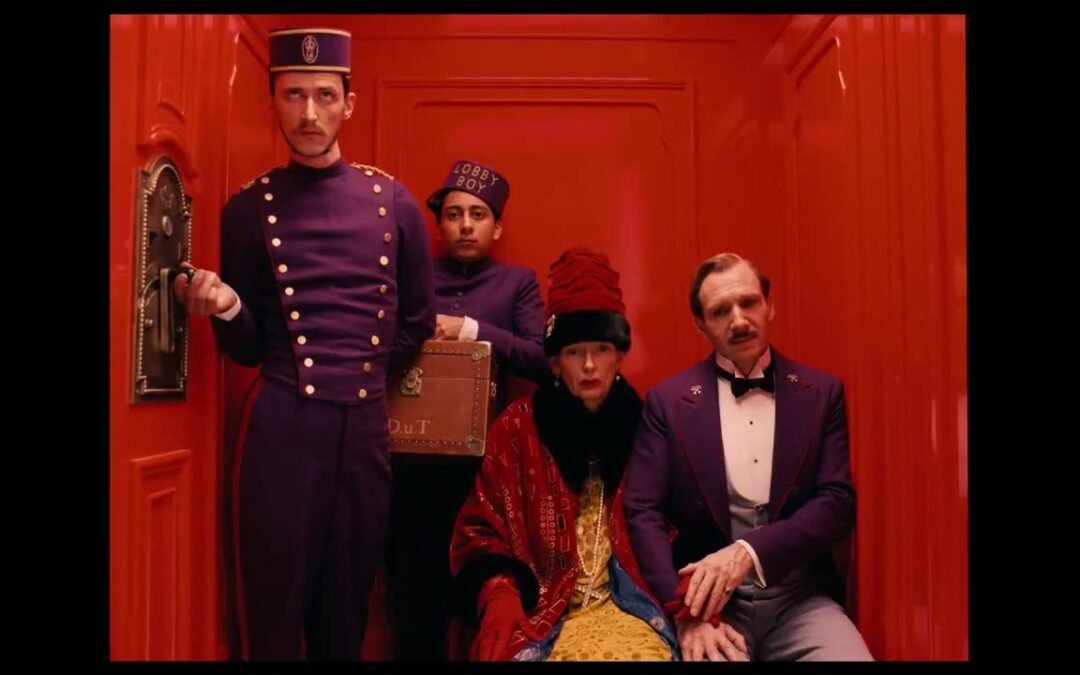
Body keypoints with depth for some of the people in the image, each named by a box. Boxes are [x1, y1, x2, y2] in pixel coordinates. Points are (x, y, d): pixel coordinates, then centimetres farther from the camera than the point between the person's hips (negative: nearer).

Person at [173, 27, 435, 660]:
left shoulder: (394, 201, 6)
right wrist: (224, 305, -15)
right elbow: (247, 347, 4)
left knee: (349, 603, 13)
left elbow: (418, 325, 14)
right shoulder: (248, 207, 2)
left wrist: (362, 367, 7)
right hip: (283, 425, -1)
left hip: (367, 424, 2)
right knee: (275, 608, 5)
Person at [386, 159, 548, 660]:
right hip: (412, 461, 1)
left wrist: (471, 330, -11)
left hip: (486, 462, 0)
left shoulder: (517, 281, 9)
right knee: (414, 592, 8)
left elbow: (544, 360, -4)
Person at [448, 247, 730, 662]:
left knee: (644, 652, -31)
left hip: (630, 606, 1)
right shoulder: (518, 427, 5)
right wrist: (501, 602, -11)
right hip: (540, 609, -1)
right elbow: (480, 531, 6)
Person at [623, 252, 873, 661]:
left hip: (799, 600, 2)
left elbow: (838, 503, -1)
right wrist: (686, 611, -17)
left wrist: (748, 552, -16)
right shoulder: (667, 401, 3)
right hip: (708, 600, -2)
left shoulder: (821, 393, 6)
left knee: (848, 654, -25)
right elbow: (643, 513, -2)